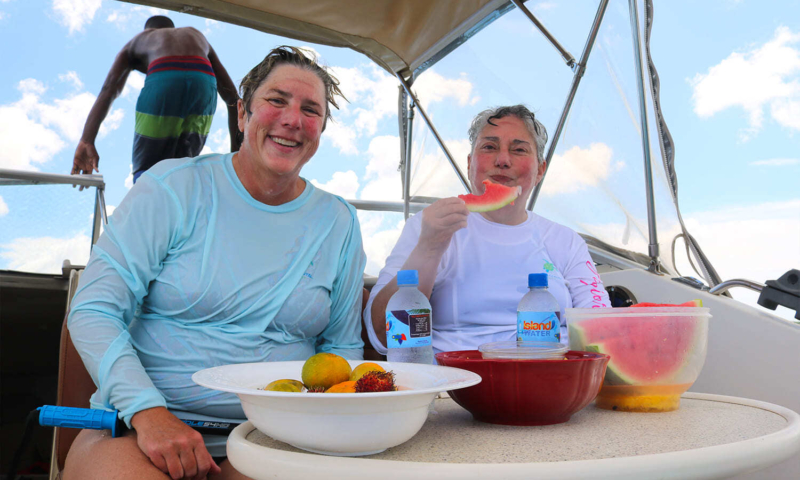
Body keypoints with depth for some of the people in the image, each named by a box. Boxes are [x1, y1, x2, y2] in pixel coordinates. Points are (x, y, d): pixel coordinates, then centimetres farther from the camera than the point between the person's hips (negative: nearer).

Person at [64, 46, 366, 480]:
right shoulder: (174, 187, 0)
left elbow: (343, 346, 14)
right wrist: (149, 412, -19)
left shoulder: (339, 223, 8)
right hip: (139, 425, -2)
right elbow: (94, 310, -5)